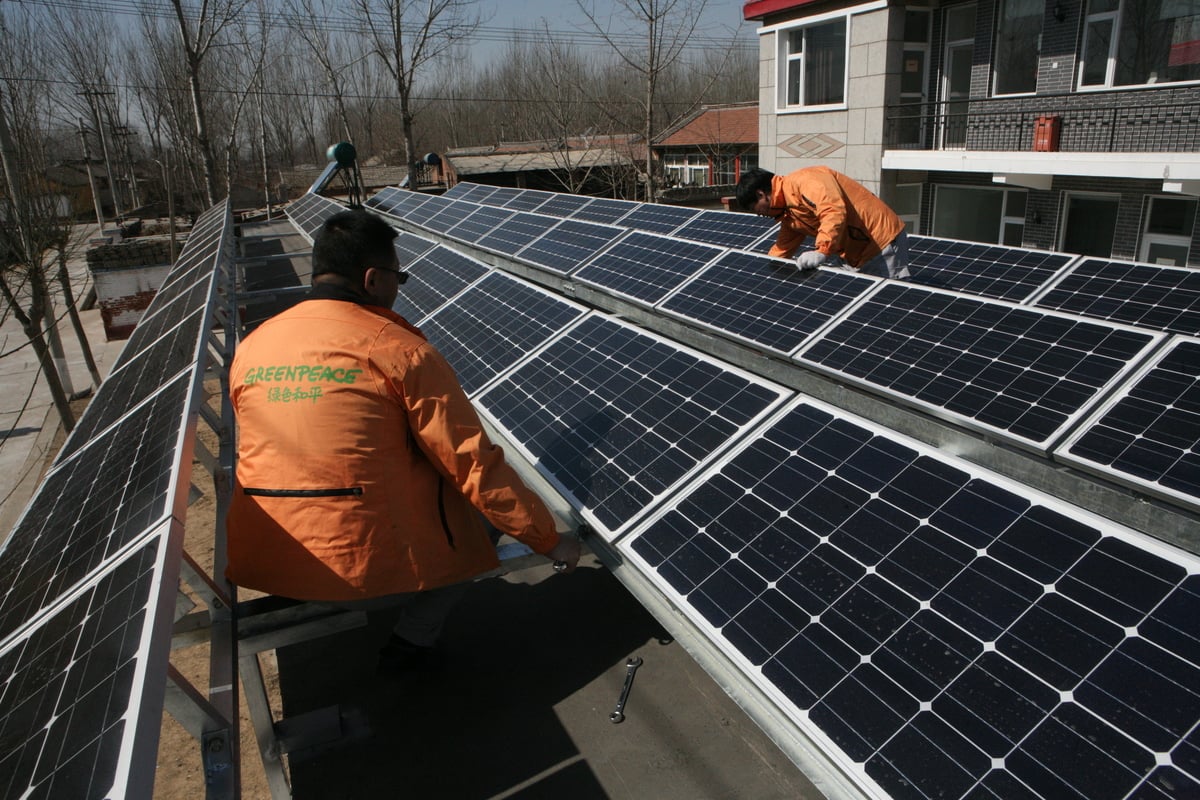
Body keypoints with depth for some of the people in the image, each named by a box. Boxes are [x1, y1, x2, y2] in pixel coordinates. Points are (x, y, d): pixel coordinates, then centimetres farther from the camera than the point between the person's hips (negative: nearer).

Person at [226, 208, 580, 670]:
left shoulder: (248, 348, 4)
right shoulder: (398, 349, -12)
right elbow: (475, 464, -12)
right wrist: (549, 540, -1)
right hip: (365, 570, -6)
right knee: (477, 500, 16)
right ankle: (413, 641, 13)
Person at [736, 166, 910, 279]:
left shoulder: (804, 181, -17)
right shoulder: (789, 216, 15)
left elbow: (834, 211, -32)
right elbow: (782, 249, 24)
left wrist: (821, 252, -41)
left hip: (883, 241, -9)